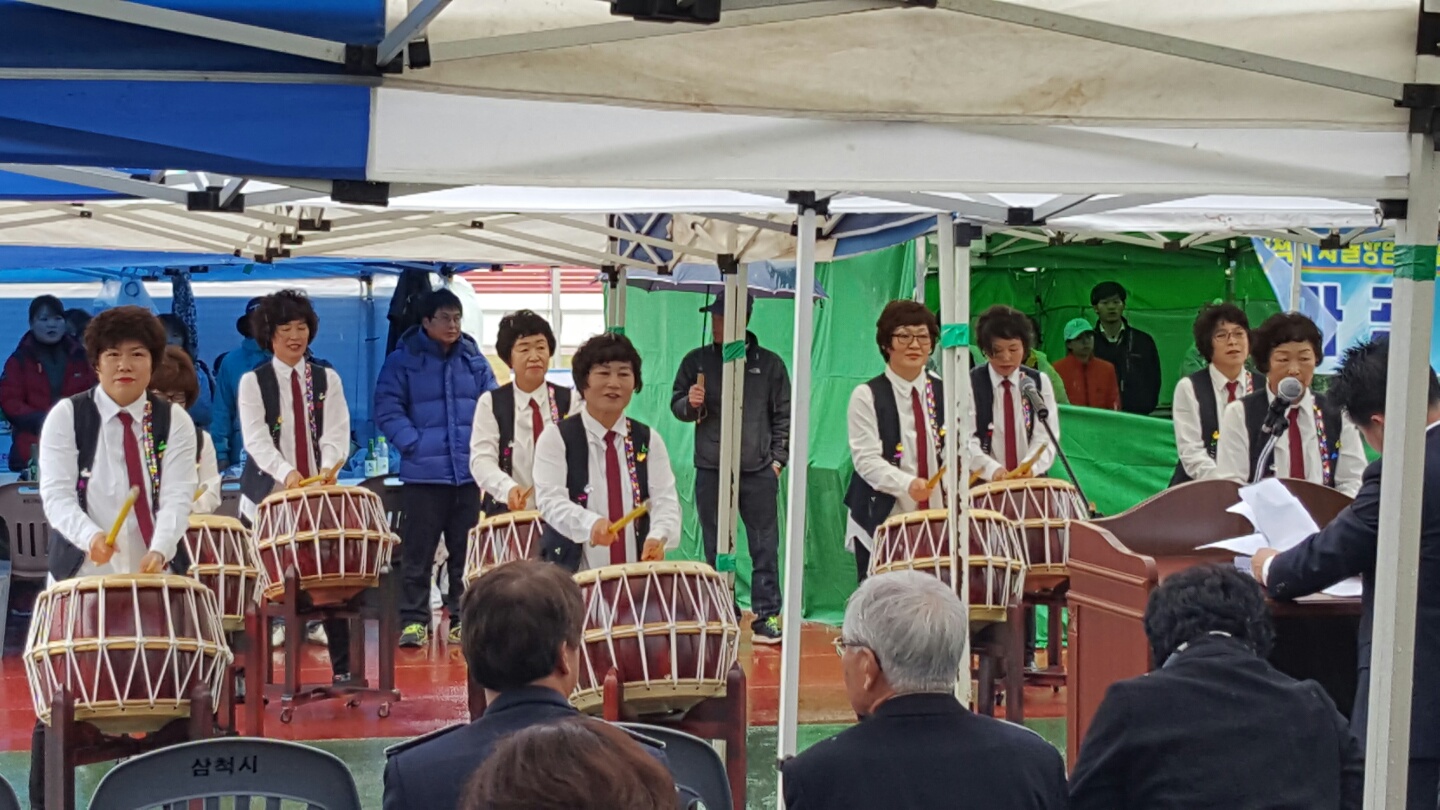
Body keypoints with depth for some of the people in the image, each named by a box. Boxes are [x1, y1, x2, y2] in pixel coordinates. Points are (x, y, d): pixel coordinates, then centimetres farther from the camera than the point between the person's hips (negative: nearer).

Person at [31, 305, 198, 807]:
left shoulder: (173, 422, 3)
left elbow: (177, 497, -8)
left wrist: (159, 550, -28)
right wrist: (90, 536, -32)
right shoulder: (67, 416, -1)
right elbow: (56, 493, -11)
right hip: (79, 575, -1)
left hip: (150, 575, 1)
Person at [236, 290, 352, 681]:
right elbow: (257, 440, -12)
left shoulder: (327, 379, 10)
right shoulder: (253, 382, 1)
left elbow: (336, 434, -2)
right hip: (268, 497, -2)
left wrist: (326, 469, -22)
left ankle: (343, 669, 7)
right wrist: (287, 473, -29)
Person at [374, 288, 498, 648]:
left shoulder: (474, 360, 7)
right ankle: (413, 620, 6)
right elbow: (388, 410, -5)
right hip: (424, 473, -3)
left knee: (466, 551, 8)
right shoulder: (403, 360, -2)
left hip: (469, 473, 3)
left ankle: (462, 619, 16)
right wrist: (414, 444, -13)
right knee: (418, 551, 1)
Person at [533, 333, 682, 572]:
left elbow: (665, 500, 0)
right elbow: (550, 499, -12)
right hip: (574, 574, -3)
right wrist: (591, 523, -32)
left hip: (638, 571, 3)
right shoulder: (555, 438, 1)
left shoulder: (649, 441, 11)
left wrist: (658, 536, -23)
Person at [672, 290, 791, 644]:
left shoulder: (769, 364, 6)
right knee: (716, 549, 5)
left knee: (765, 548, -2)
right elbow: (677, 405, 13)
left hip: (759, 472, -1)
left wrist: (777, 460, 1)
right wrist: (690, 404, -10)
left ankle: (766, 616, 2)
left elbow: (783, 416, 9)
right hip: (710, 471, 2)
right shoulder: (697, 361, 8)